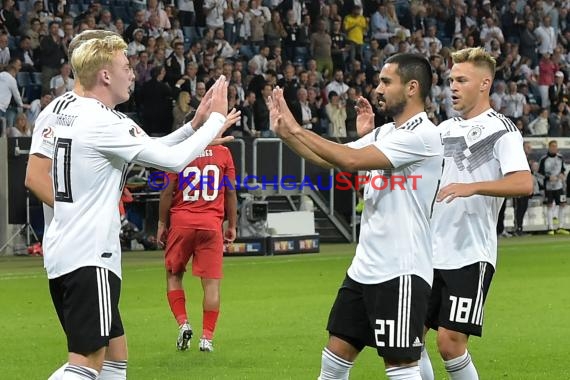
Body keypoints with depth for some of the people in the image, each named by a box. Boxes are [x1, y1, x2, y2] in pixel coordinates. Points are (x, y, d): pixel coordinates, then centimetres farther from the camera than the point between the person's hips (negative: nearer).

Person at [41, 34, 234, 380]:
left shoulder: (68, 113, 12)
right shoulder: (105, 124, -16)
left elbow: (148, 148, 20)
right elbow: (173, 159, -15)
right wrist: (217, 118, -2)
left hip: (61, 252, 10)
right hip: (89, 257, -10)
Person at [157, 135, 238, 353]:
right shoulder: (223, 153, 2)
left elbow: (168, 192, -2)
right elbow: (231, 193, 6)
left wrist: (162, 224, 7)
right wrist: (232, 226, 15)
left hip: (181, 222, -1)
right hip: (211, 224, 1)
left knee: (173, 275, 15)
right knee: (211, 283, 3)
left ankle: (183, 323, -1)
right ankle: (207, 337, 2)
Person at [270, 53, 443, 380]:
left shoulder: (423, 135, -16)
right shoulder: (385, 133, 13)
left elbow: (352, 160, -23)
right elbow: (333, 157, 15)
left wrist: (298, 130, -15)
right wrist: (286, 132, 2)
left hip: (401, 271, -9)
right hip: (365, 268, 9)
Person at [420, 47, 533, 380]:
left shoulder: (500, 129, -7)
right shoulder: (446, 128, 14)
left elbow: (524, 183, -21)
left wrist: (473, 187, -32)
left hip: (470, 255, -7)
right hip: (431, 252, 7)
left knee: (450, 341, -11)